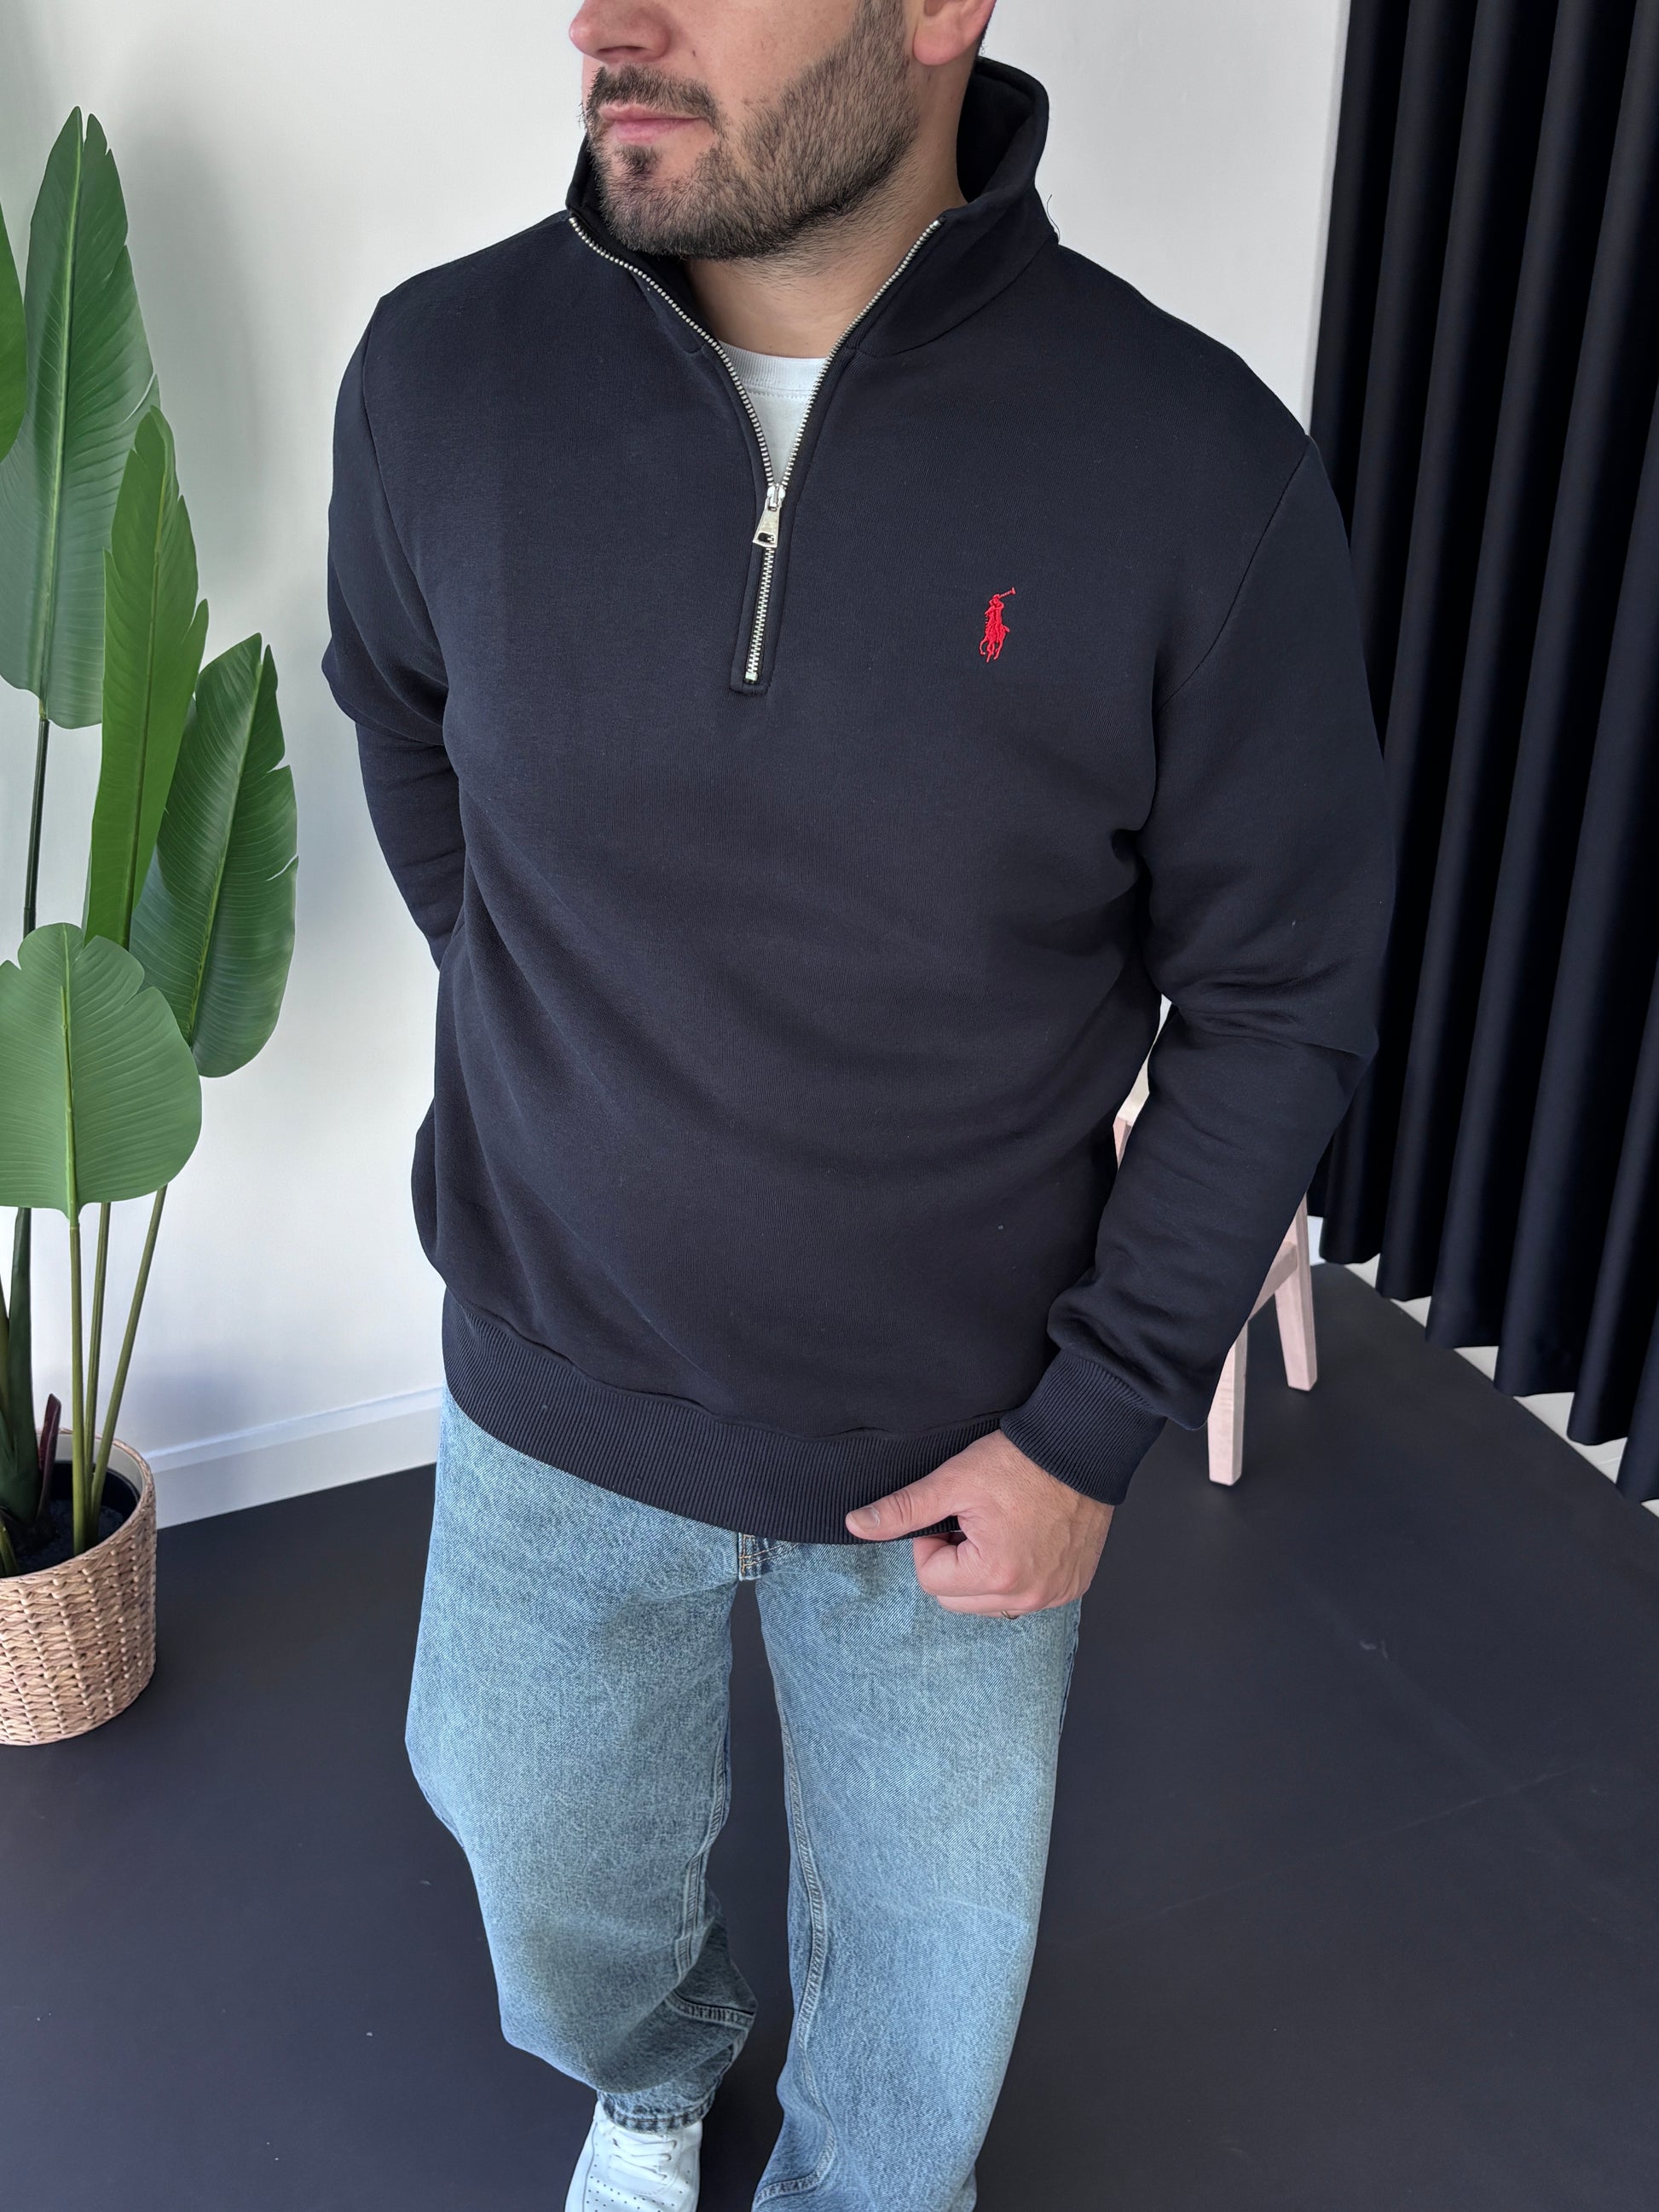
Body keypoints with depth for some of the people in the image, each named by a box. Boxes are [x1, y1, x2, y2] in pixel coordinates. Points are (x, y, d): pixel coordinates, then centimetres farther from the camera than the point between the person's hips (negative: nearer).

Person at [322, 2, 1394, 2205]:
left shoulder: (1201, 472, -20)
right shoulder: (438, 374, -13)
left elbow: (1277, 1006, -10)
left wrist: (1092, 1430, -10)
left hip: (962, 1440, -1)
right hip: (552, 1403, 2)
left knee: (931, 1944, 22)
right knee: (561, 1883, 25)